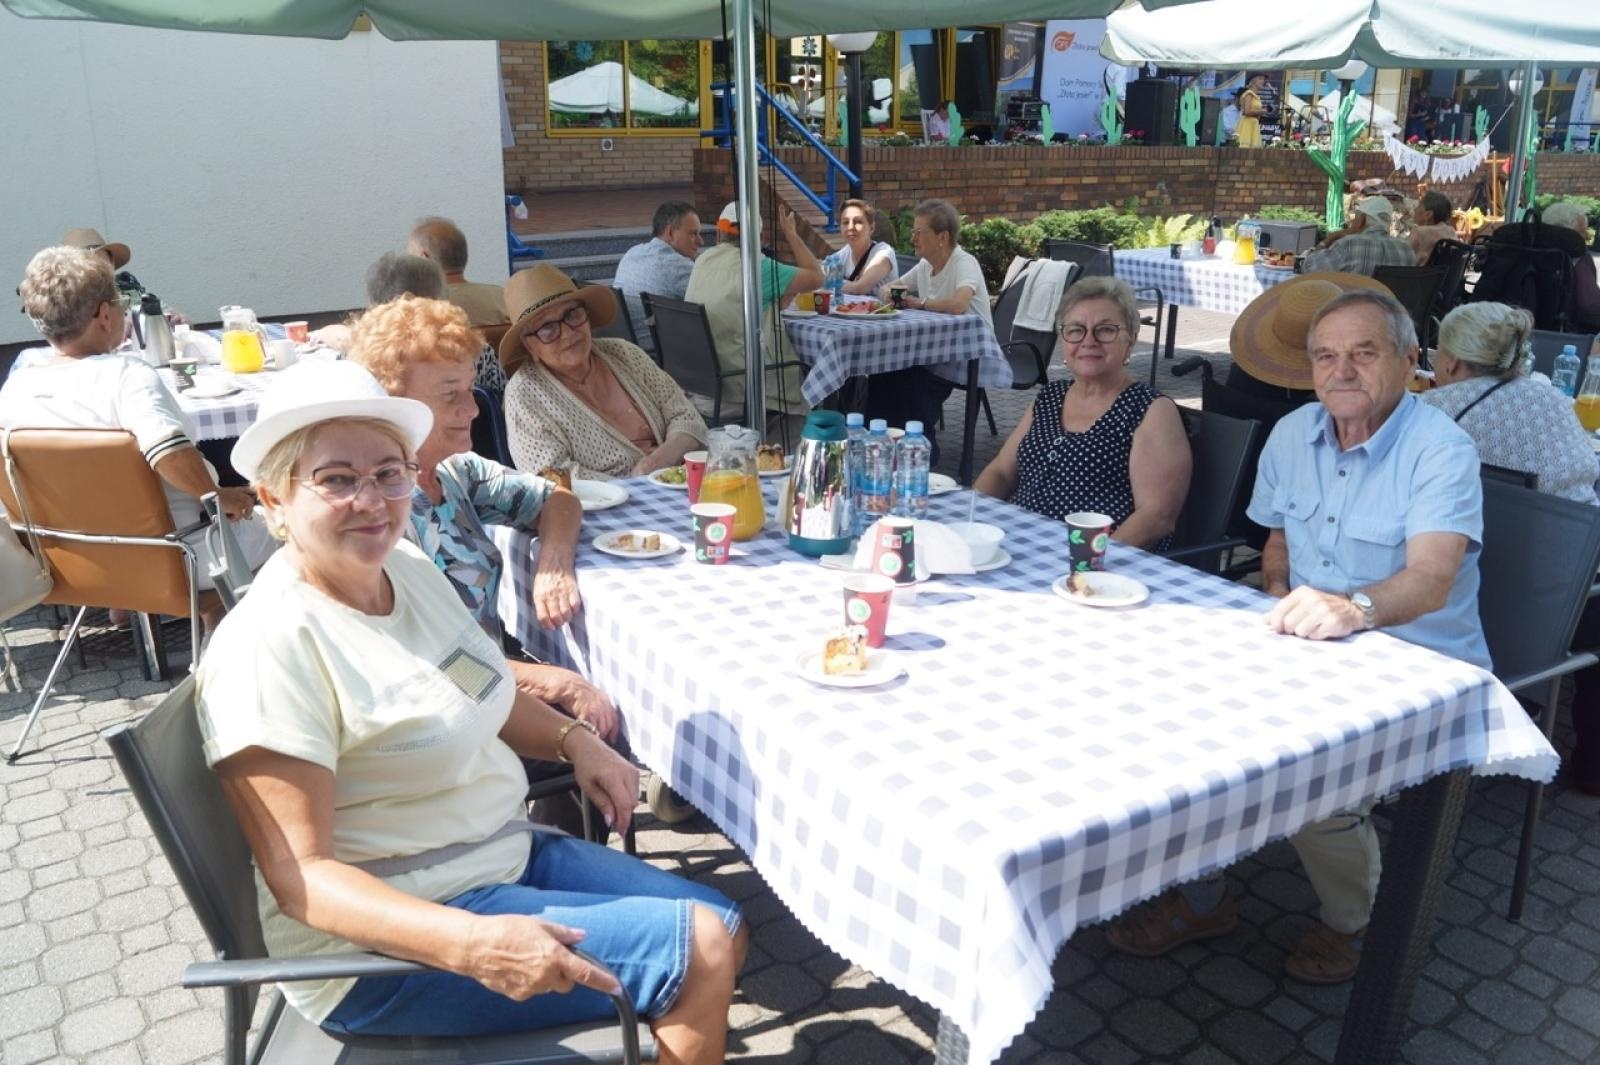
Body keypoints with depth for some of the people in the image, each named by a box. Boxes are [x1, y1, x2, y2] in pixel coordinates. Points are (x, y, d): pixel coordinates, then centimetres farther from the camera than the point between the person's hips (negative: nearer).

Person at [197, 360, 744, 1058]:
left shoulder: (408, 565, 2)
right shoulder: (267, 647, -23)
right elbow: (300, 877, -25)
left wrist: (572, 739, 2)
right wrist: (472, 943, -38)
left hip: (507, 854, 8)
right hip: (388, 934, -8)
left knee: (722, 929, 8)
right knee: (697, 953, -12)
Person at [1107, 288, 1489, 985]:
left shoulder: (1440, 450, -14)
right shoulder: (1293, 436, 6)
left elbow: (1432, 578, -29)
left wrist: (1355, 606, -50)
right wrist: (1278, 599, -2)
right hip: (1302, 646, 6)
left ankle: (1347, 921, 6)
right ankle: (1199, 898, 9)